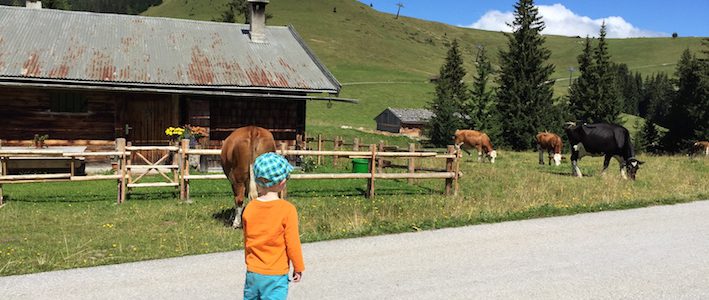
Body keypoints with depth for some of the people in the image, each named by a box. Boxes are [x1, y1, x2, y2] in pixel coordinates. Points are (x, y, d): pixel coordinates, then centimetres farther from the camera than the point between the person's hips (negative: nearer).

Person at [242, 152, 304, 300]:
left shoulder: (249, 208, -3)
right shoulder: (287, 210, -16)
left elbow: (247, 240, 8)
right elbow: (292, 243, -10)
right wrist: (298, 268, 4)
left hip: (252, 273, 4)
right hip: (276, 276, -4)